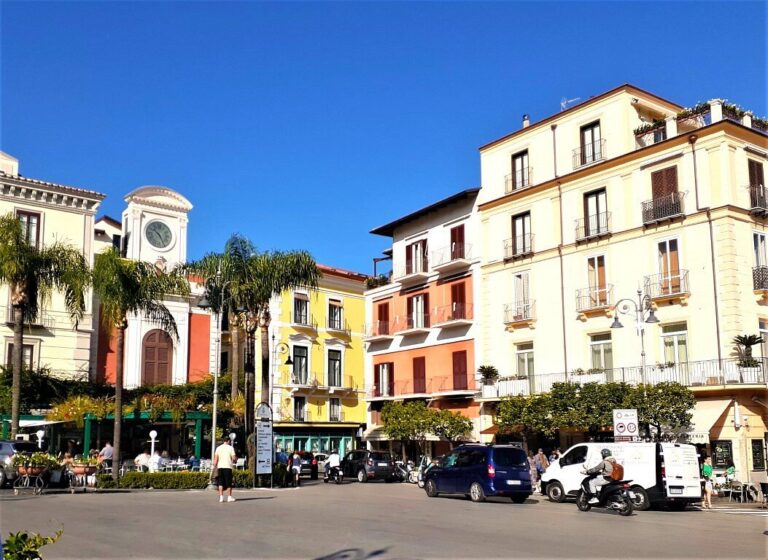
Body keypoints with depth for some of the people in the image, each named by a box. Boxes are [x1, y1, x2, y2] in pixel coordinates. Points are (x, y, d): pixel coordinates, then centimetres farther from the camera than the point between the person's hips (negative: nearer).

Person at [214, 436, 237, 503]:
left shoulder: (218, 448, 7)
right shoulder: (230, 448, -1)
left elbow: (215, 459, 4)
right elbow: (234, 458, -7)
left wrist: (215, 467, 8)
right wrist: (236, 459, 15)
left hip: (220, 467, 3)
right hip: (228, 467, -3)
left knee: (221, 483, 5)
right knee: (229, 483, 6)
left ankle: (221, 497, -1)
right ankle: (229, 497, 10)